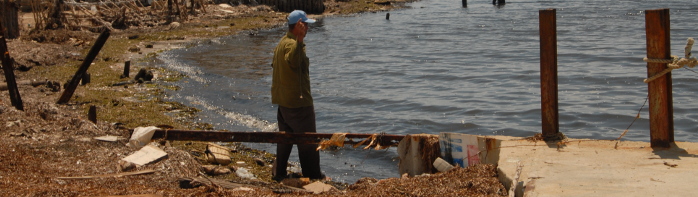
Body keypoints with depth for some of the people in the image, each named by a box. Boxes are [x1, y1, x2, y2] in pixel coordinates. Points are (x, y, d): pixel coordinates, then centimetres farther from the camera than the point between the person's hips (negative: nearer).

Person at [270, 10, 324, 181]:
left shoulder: (282, 43, 12)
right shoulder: (292, 44, -20)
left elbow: (275, 65, 23)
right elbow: (293, 60, -42)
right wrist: (299, 40, -52)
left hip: (282, 101, 10)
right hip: (298, 101, -9)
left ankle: (279, 172, 20)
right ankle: (312, 175, 7)